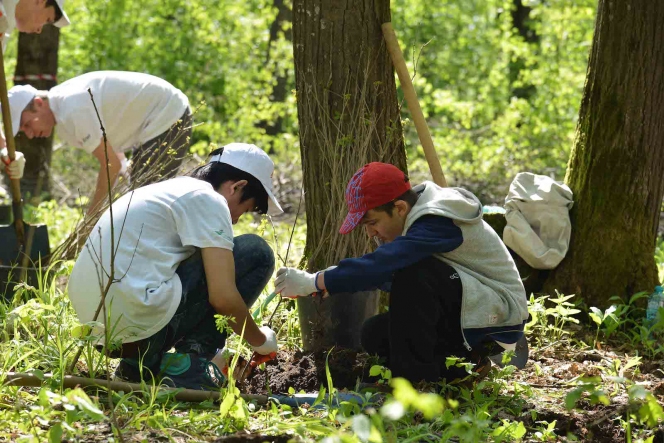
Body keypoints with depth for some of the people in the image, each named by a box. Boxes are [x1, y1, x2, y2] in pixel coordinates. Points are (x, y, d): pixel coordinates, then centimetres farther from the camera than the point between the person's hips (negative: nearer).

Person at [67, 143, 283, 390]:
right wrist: (259, 340, 9)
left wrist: (214, 352, 37)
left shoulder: (168, 191, 26)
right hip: (142, 321, -9)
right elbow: (223, 298, -9)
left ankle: (142, 362, 14)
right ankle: (187, 363, 0)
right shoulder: (208, 200, -2)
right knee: (256, 253, 4)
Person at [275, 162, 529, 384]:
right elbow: (382, 266, 10)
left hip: (498, 316, -10)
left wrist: (314, 282, -36)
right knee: (375, 335, -3)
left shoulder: (437, 223, -27)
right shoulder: (421, 217, 4)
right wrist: (322, 283, -5)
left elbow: (381, 265, -38)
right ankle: (463, 365, 2)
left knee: (413, 274, -30)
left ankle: (414, 375, -20)